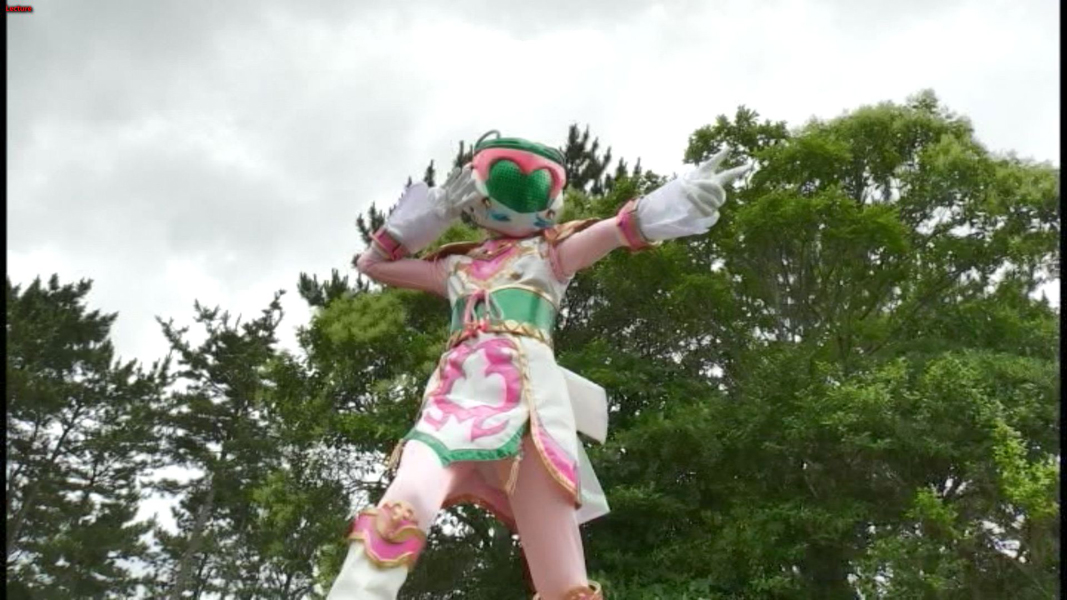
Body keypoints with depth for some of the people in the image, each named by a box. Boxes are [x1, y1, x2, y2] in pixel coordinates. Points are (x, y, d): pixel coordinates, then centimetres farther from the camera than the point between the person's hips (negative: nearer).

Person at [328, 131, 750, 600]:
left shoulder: (550, 253, 23)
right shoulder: (456, 267, 31)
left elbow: (622, 227, 6)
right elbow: (372, 262, 39)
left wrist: (681, 197, -13)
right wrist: (434, 211, 32)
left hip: (523, 397, -2)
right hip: (455, 397, 2)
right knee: (400, 510, -28)